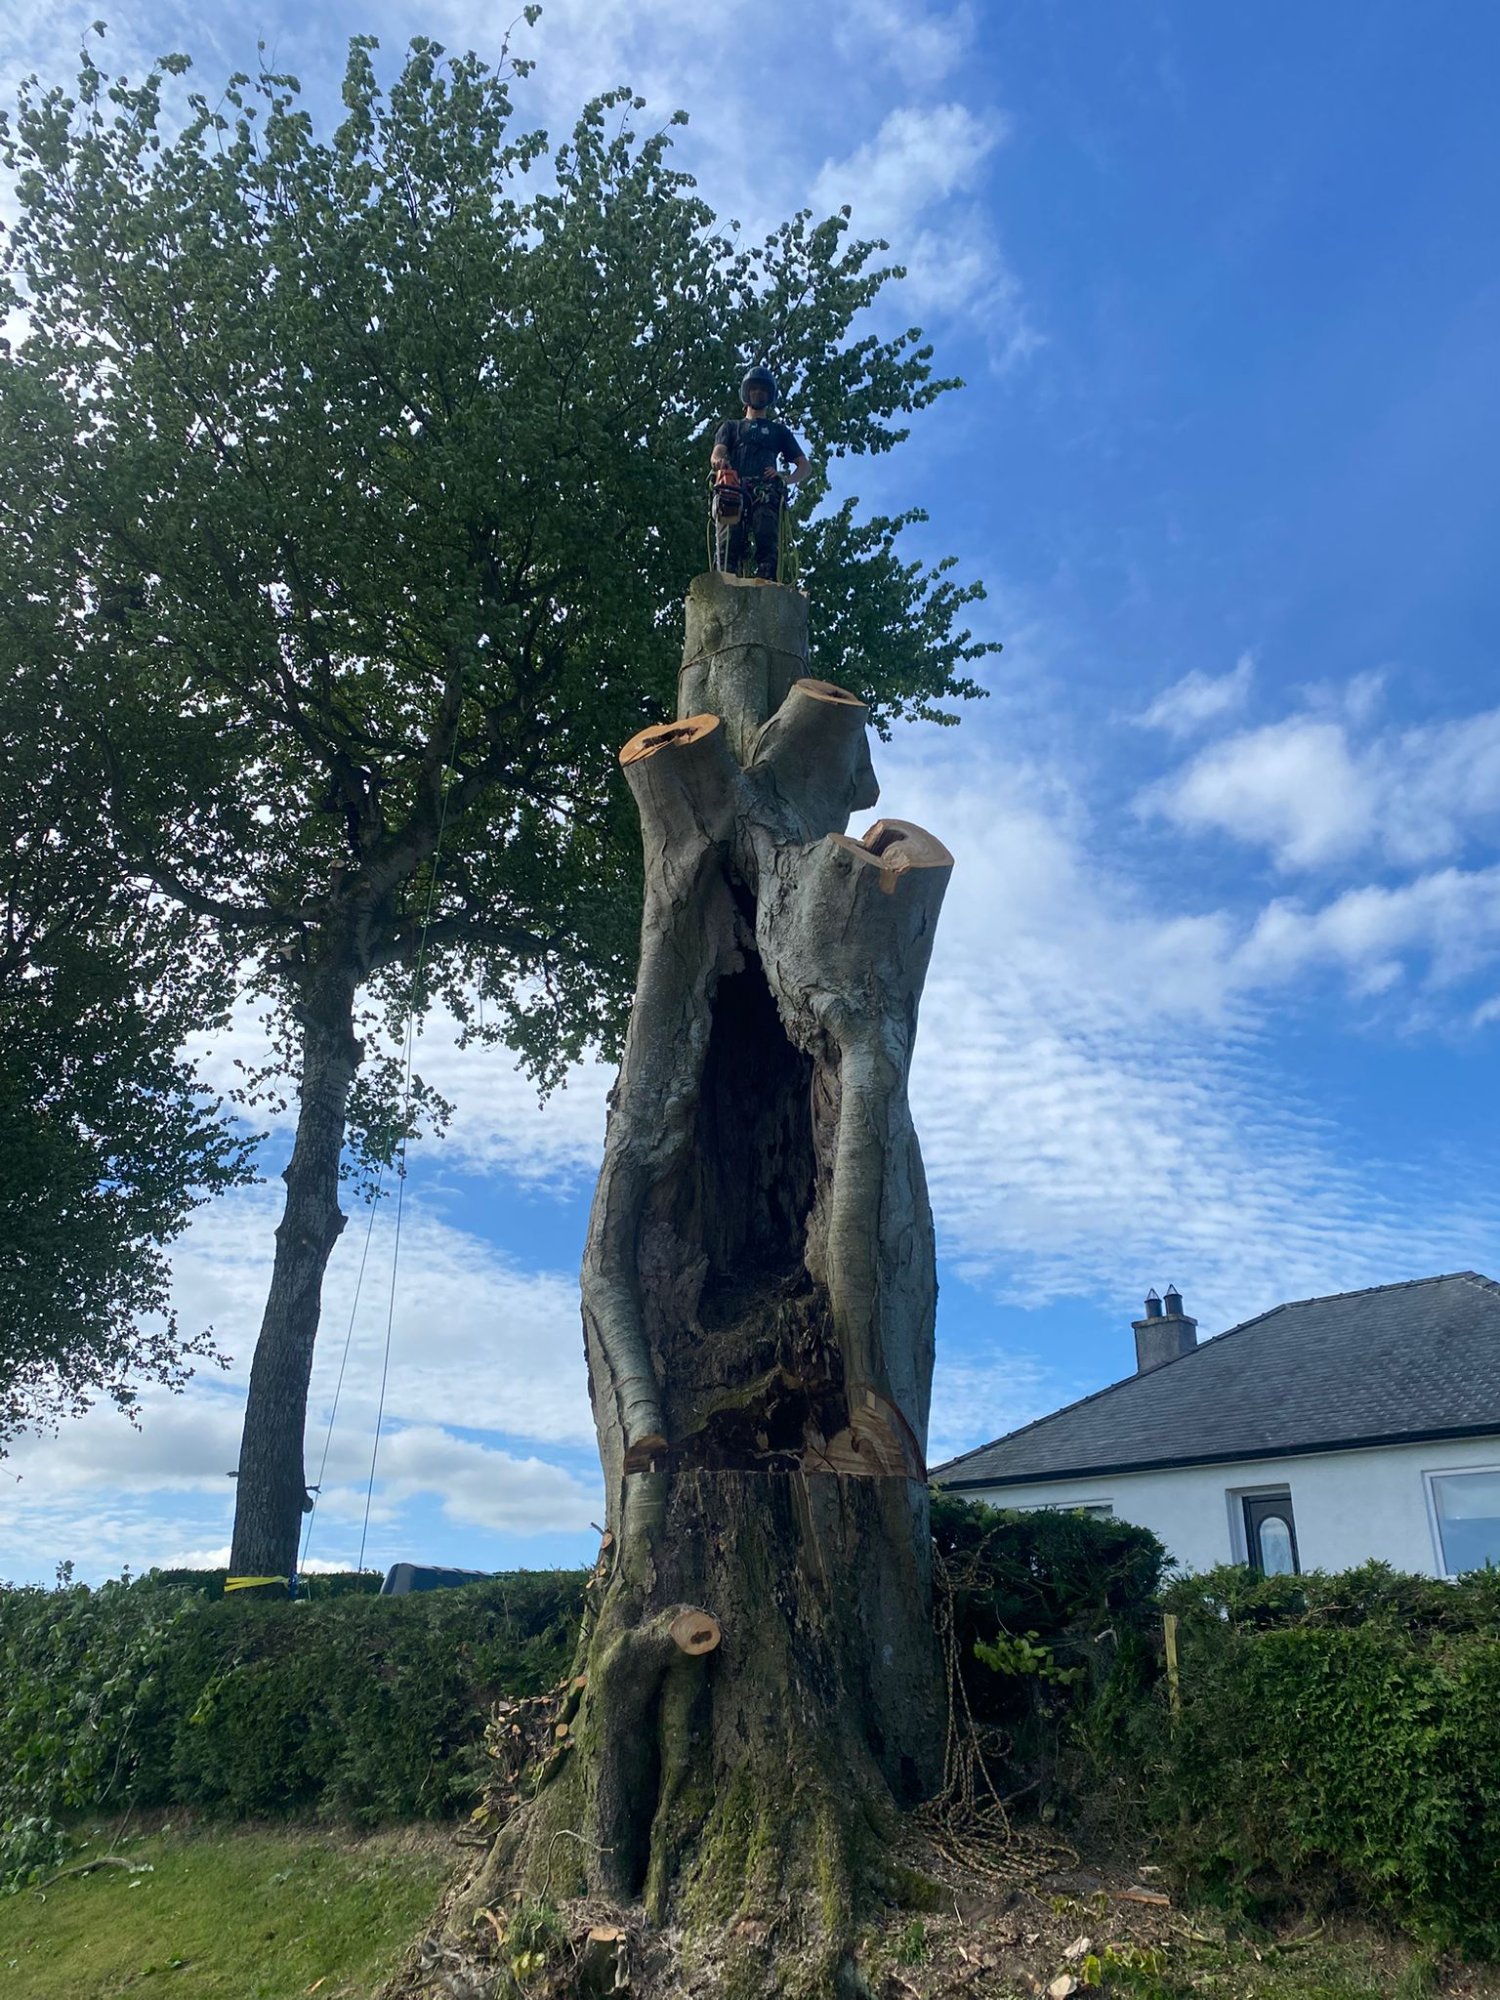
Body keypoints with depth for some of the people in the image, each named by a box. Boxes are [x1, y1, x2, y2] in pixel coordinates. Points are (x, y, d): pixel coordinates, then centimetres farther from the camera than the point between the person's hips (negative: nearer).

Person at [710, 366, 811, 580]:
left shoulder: (778, 430, 33)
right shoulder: (731, 426, 32)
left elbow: (805, 465, 24)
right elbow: (717, 453, 12)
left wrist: (787, 479, 0)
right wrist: (719, 461, -16)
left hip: (766, 492, 0)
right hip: (734, 490, 0)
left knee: (768, 544, -26)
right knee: (730, 544, -23)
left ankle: (767, 584, -41)